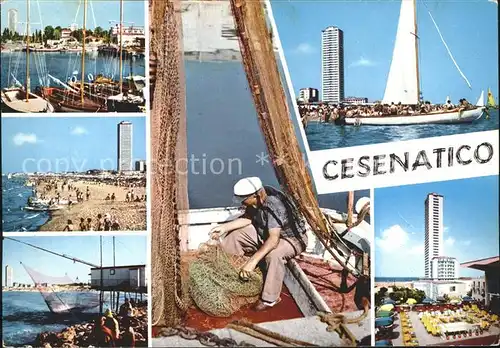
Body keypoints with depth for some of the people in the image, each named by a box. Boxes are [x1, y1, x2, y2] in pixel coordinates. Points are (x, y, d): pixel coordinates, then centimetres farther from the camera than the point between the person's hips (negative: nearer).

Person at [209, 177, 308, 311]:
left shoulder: (274, 206, -37)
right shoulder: (256, 200, -13)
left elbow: (273, 239, -46)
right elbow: (247, 218, 3)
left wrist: (253, 261, -53)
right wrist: (224, 227, -9)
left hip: (292, 237, -8)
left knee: (273, 254, -39)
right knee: (234, 235, 0)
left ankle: (270, 298, -24)